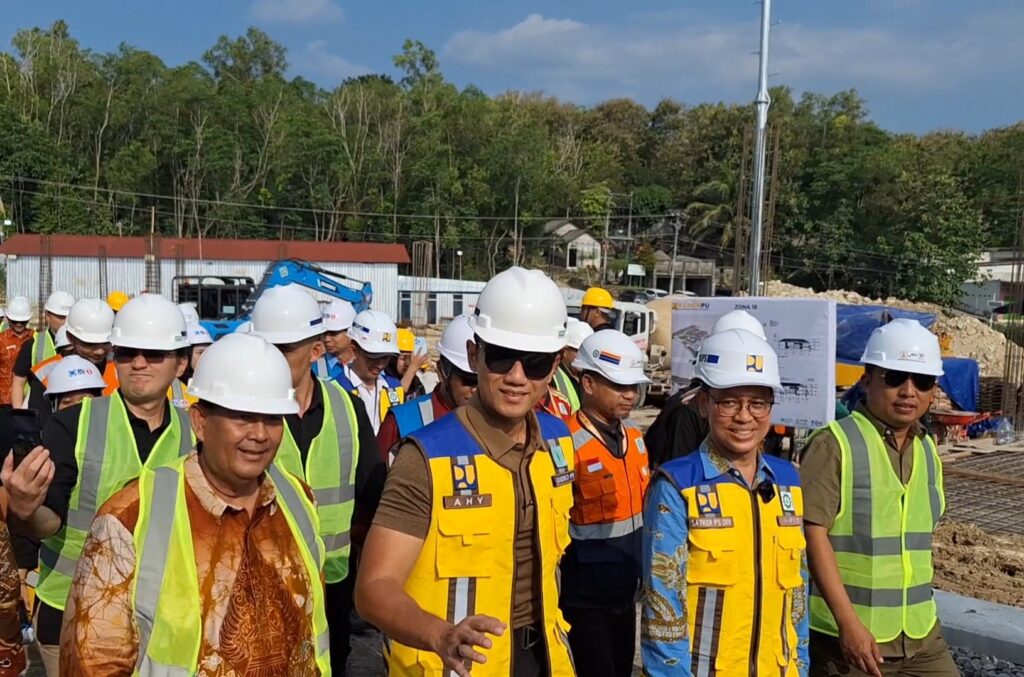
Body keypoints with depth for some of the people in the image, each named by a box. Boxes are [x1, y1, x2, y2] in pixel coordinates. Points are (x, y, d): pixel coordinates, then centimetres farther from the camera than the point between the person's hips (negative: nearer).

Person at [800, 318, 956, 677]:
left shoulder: (927, 449, 10)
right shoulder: (834, 444, -13)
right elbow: (813, 533, -17)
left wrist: (921, 616, 18)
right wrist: (848, 622, -21)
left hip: (922, 637, 6)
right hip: (845, 636, -6)